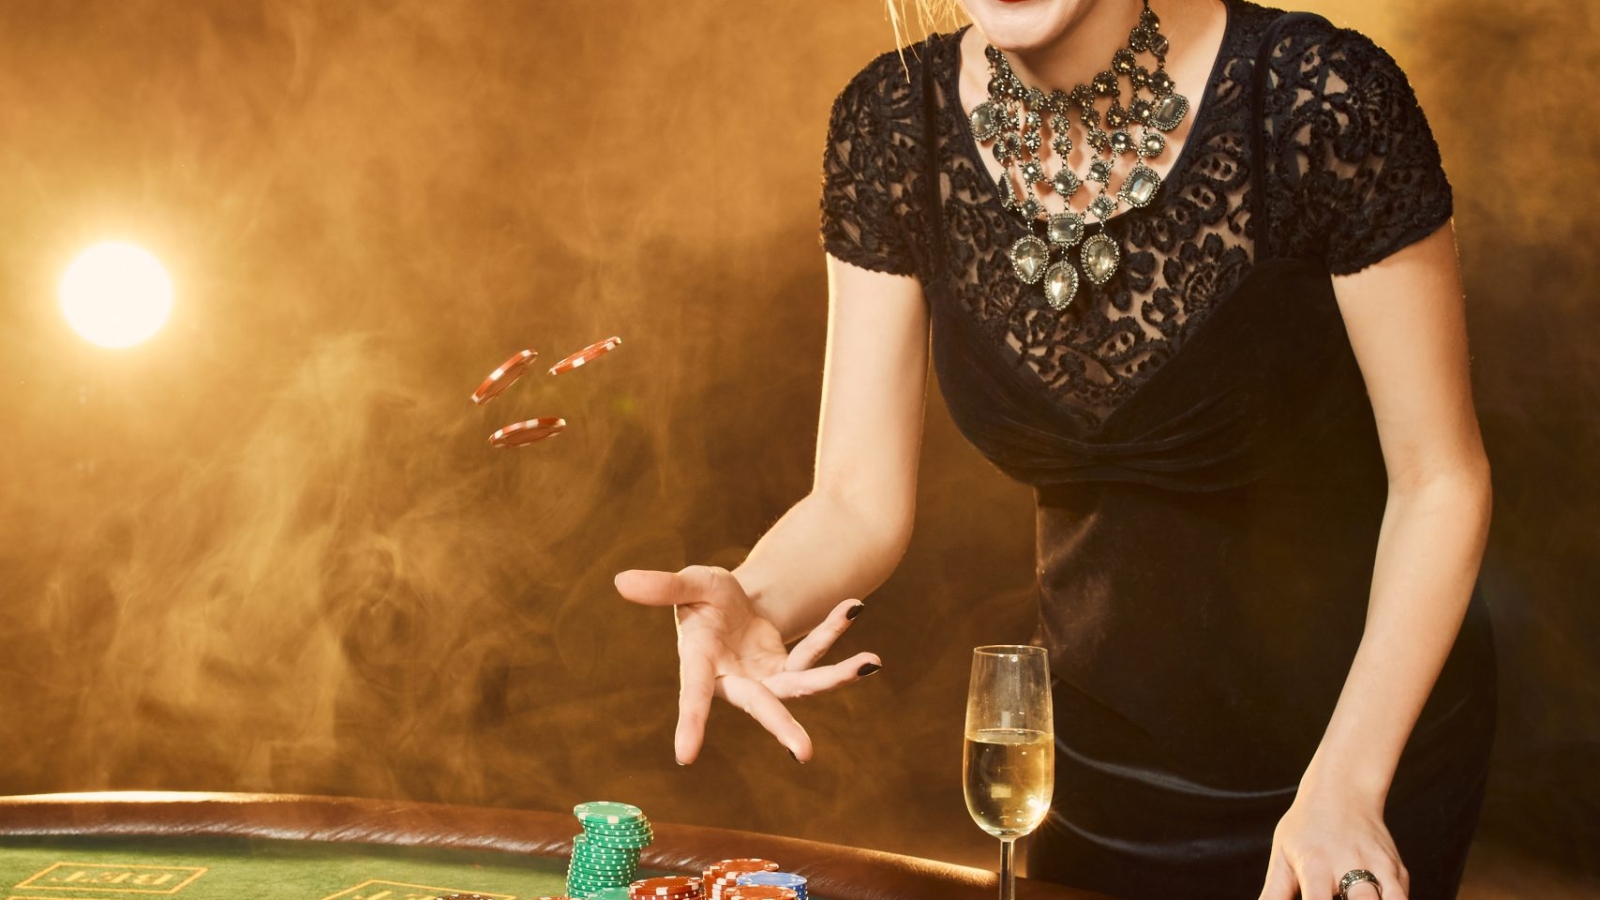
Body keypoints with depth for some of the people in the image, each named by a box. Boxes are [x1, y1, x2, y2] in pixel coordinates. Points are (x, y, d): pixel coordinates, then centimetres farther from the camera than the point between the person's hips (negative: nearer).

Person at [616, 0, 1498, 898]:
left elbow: (1441, 481, -17)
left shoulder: (1322, 97, -26)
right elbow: (859, 502, -11)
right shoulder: (893, 125, -14)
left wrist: (1345, 784, -25)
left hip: (1369, 713, -3)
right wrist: (752, 604, -33)